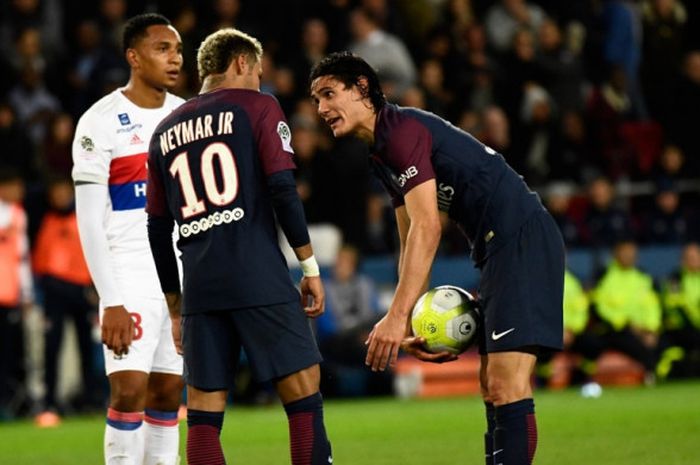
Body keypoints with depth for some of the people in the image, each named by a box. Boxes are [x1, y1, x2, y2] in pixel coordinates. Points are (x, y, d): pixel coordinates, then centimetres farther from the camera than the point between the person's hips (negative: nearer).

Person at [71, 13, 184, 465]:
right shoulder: (102, 122, -9)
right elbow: (90, 221, -10)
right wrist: (111, 302, -16)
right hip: (131, 276, -5)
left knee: (168, 394, 6)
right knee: (129, 391, -13)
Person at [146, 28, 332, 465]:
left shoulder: (166, 131, 19)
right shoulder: (257, 106, 5)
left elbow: (158, 232, 19)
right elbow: (283, 189, -7)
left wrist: (175, 310, 24)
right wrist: (310, 267, -2)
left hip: (200, 287, 5)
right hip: (260, 280, -5)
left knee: (203, 414, 4)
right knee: (304, 394, -2)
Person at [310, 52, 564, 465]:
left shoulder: (402, 130, -12)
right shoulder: (383, 153, 19)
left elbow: (427, 230, -21)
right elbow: (411, 244, 21)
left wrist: (397, 317, -24)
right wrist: (411, 327, 12)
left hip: (523, 239, -11)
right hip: (500, 248, 11)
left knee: (506, 387, -15)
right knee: (492, 390, 11)